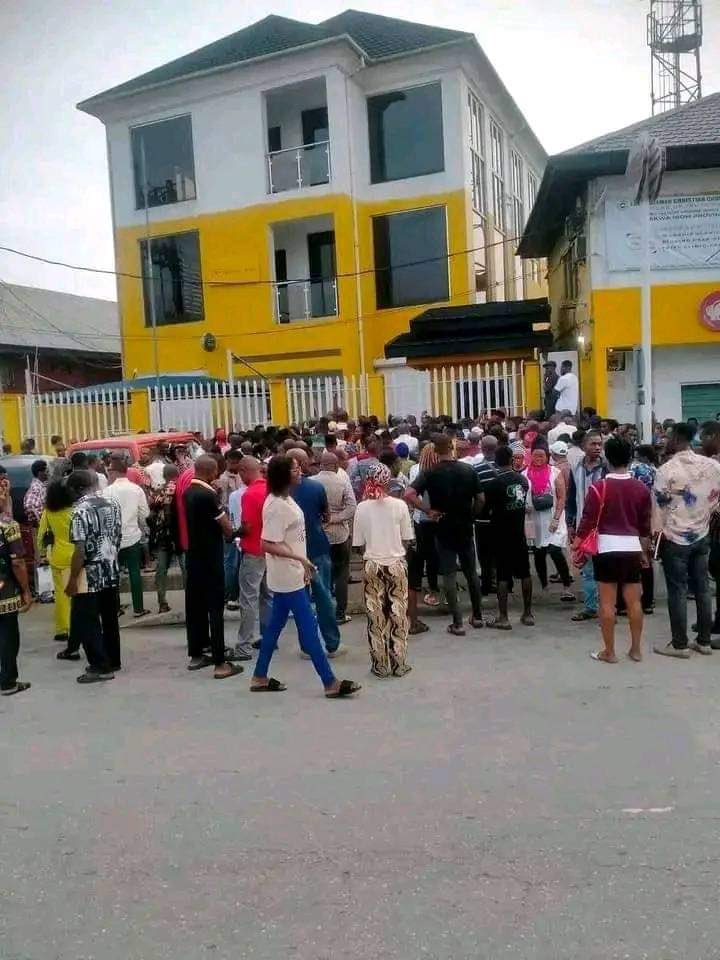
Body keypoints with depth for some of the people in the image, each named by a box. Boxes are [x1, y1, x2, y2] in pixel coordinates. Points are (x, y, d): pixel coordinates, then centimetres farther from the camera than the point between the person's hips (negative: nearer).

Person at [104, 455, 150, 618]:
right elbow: (145, 514, 1)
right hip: (133, 536, 2)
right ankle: (138, 608, 10)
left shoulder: (108, 491, -12)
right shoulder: (137, 489, -3)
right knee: (135, 572, 7)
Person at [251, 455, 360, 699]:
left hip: (290, 575, 10)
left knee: (275, 624, 16)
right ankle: (330, 682, 4)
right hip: (287, 576, -10)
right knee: (309, 627, -3)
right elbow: (268, 544, -24)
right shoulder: (276, 506, -22)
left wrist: (301, 563, 17)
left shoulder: (285, 499, 8)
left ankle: (260, 677, 26)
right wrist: (299, 558, -26)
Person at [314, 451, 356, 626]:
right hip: (339, 534, -2)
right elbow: (352, 508, -17)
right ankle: (340, 613, 11)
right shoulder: (343, 481, -11)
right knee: (341, 574, 10)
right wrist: (333, 518, -14)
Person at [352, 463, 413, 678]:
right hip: (396, 564, 0)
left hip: (373, 565, 0)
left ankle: (380, 665, 15)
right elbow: (406, 540, -2)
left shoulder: (362, 508, -7)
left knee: (376, 617, 9)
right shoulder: (399, 505, -9)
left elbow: (359, 544, -2)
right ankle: (399, 664, 16)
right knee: (398, 615, 10)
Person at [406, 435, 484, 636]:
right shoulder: (468, 470, -2)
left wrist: (428, 511, -14)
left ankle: (458, 623, 4)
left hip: (444, 530, -3)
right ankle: (477, 616, 26)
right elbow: (480, 499, 0)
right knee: (471, 572, 16)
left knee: (449, 575, 3)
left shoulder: (430, 473, -10)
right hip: (465, 529, 3)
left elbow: (409, 494, -22)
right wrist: (470, 514, 12)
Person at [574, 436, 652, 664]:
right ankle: (636, 649, 19)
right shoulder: (641, 489, 2)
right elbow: (646, 525, 10)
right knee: (634, 600, 11)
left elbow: (588, 521, -8)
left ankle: (609, 652, 9)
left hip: (607, 548, -4)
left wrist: (576, 547, 3)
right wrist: (644, 551, 21)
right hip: (632, 548, 4)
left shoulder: (599, 487, -10)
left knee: (607, 601, 3)